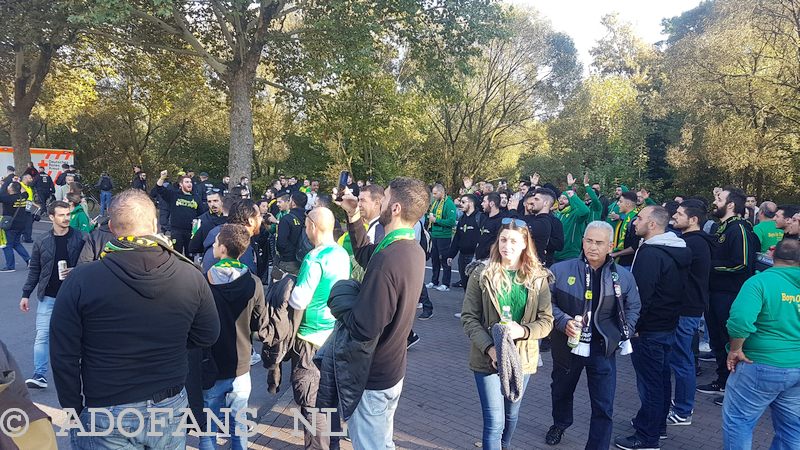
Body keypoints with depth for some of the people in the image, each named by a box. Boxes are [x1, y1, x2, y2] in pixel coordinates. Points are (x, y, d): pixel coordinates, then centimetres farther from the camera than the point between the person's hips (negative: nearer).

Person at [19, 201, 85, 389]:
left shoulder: (80, 239, -5)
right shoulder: (42, 242, 1)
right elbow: (34, 270, 7)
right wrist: (26, 294, 5)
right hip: (48, 297, 1)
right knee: (42, 335, -3)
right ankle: (40, 374, 3)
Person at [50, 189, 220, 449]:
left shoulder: (80, 281, -16)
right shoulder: (191, 276, -12)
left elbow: (63, 357, -9)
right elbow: (208, 336, 1)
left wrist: (74, 410, 5)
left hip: (105, 418, -2)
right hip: (170, 409, 2)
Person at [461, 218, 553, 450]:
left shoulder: (538, 277, -3)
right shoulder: (482, 274, -8)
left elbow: (546, 320, -2)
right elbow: (468, 317, -8)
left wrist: (523, 331, -22)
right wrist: (489, 348, -21)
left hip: (522, 357, 3)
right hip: (488, 357, -3)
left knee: (511, 414, 21)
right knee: (495, 421, -3)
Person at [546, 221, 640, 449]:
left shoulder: (623, 276, -4)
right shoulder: (560, 270, -10)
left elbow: (633, 308, 10)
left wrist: (624, 334, -2)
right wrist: (563, 322, -19)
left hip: (603, 349, -1)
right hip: (567, 345, 1)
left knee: (603, 407, 0)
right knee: (561, 391, 26)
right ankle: (560, 424, 55)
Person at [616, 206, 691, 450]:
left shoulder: (650, 253, -23)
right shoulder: (678, 250, 8)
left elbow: (641, 294, -25)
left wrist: (633, 326, -16)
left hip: (649, 330, -10)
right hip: (669, 325, 10)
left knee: (649, 383, -1)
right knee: (661, 378, 20)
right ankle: (658, 425, 35)